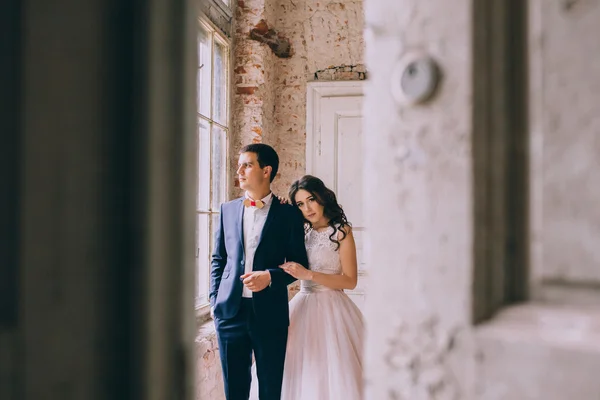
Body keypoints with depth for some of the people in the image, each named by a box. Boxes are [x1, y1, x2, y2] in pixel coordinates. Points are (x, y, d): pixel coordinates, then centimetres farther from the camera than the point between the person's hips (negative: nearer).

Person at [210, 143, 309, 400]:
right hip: (230, 310, 3)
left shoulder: (289, 214, -1)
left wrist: (270, 276, -15)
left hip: (270, 312, -2)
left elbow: (298, 264, 2)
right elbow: (218, 259, 13)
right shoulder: (228, 210, 8)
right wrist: (214, 300, 5)